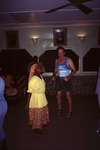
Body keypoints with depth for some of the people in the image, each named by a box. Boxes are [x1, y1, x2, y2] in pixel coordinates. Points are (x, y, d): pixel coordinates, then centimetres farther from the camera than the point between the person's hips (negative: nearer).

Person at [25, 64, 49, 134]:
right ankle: (36, 128, 30)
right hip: (36, 98, -8)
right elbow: (29, 92, -20)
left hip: (42, 97, 9)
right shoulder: (32, 80, -24)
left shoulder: (40, 76, 1)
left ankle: (42, 123, 47)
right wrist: (27, 104, -16)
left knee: (44, 110, 23)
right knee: (37, 113, 7)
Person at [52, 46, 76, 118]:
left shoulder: (68, 60, -8)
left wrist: (68, 77, -20)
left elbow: (74, 70, -7)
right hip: (59, 79, 5)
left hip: (66, 80, -4)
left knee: (68, 96, 3)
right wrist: (54, 76, -2)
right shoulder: (56, 60, 6)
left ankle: (70, 111, 20)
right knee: (58, 96, 8)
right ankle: (60, 110, 28)